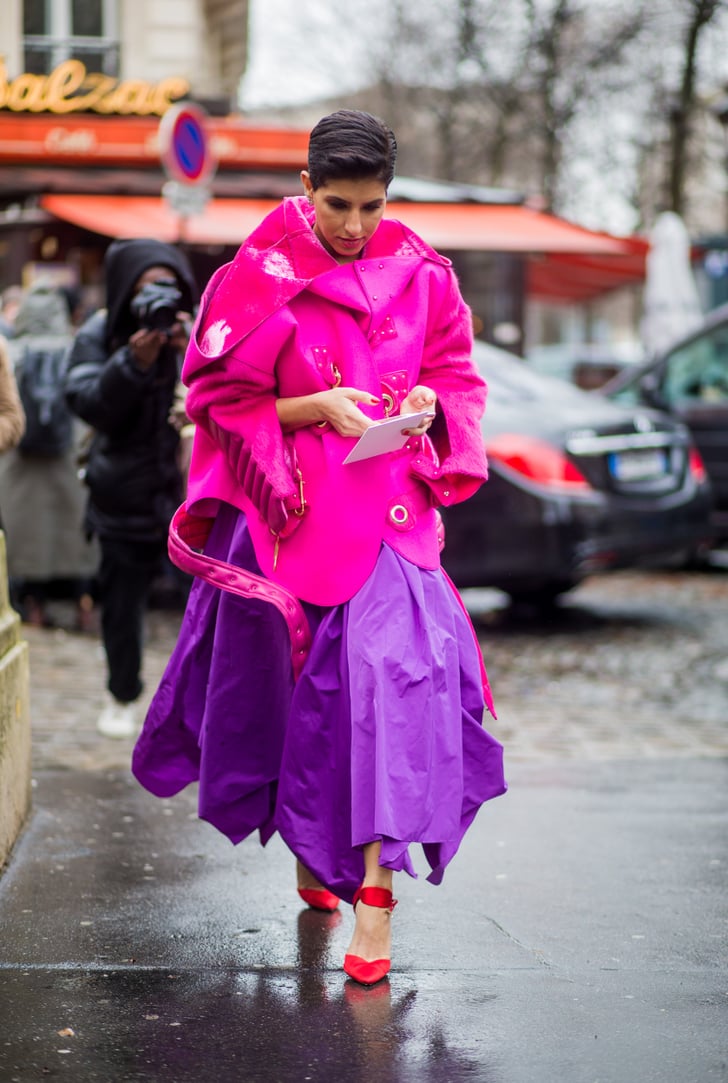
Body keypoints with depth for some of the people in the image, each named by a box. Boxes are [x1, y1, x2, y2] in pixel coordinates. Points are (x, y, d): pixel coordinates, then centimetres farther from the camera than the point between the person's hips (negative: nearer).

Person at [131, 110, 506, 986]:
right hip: (289, 511, -1)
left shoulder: (419, 275, 5)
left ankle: (372, 887, -15)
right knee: (290, 683, 10)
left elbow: (456, 374, 14)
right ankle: (308, 851, 35)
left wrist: (428, 402, -8)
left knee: (394, 670, -16)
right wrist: (314, 408, -16)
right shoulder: (261, 279, -2)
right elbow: (222, 398, -1)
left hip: (388, 510, 1)